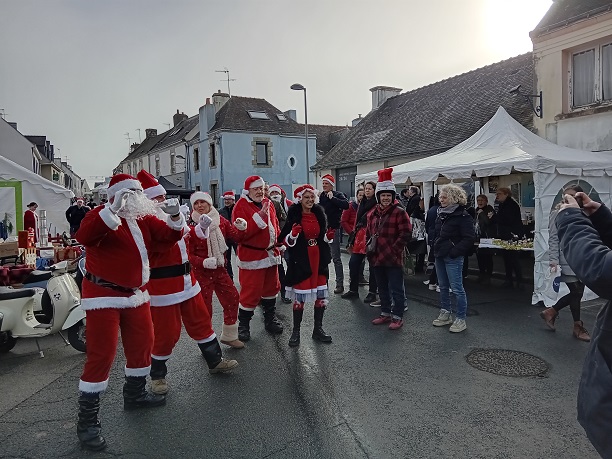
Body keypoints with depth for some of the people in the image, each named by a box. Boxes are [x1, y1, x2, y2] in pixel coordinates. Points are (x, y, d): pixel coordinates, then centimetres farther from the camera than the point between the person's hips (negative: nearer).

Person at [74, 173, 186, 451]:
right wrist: (114, 209, -38)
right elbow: (84, 236, -31)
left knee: (142, 344, 16)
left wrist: (175, 217, -13)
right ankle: (87, 420, 7)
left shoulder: (144, 219, 9)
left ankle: (135, 394, 38)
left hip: (135, 294, 8)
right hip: (103, 295, -7)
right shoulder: (101, 216, -11)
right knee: (101, 354, -6)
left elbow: (168, 238, 5)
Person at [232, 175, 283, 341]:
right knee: (250, 291, -3)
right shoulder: (241, 206, -12)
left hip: (270, 254, 7)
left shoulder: (268, 204, 10)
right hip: (251, 256, -7)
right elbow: (240, 234, -23)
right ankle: (243, 324, 15)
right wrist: (259, 217, -27)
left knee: (271, 287, 18)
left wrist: (277, 242, 11)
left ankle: (270, 318, 35)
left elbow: (275, 225, 23)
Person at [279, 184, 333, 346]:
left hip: (318, 260, 5)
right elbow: (284, 240, -8)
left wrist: (329, 236, -2)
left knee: (321, 296, 8)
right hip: (300, 261, -5)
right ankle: (296, 332, 17)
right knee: (299, 297, 1)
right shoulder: (293, 216, -8)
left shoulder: (319, 214, 7)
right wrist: (293, 235, -27)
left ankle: (318, 329, 24)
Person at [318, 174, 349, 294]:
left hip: (333, 230, -6)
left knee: (336, 258, -3)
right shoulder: (321, 196, 11)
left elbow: (346, 205, -24)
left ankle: (340, 284, 4)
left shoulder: (338, 195, -5)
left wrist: (333, 198, -21)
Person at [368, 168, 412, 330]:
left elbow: (406, 234, -13)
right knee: (382, 288, 18)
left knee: (396, 289, 3)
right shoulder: (373, 213, 10)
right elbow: (368, 233, 20)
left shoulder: (399, 212, -8)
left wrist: (393, 249, -16)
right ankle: (385, 313, 32)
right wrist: (368, 245, 5)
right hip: (377, 258, 7)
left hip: (393, 259, -6)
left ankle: (398, 317, 16)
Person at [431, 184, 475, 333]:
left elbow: (469, 238, -17)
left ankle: (461, 319, 8)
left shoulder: (462, 216, -13)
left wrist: (454, 252, -20)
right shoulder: (441, 213, 12)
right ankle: (446, 315, 29)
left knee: (457, 289, -3)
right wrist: (435, 248, 14)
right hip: (440, 256, 9)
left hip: (453, 258, -8)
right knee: (443, 287, 16)